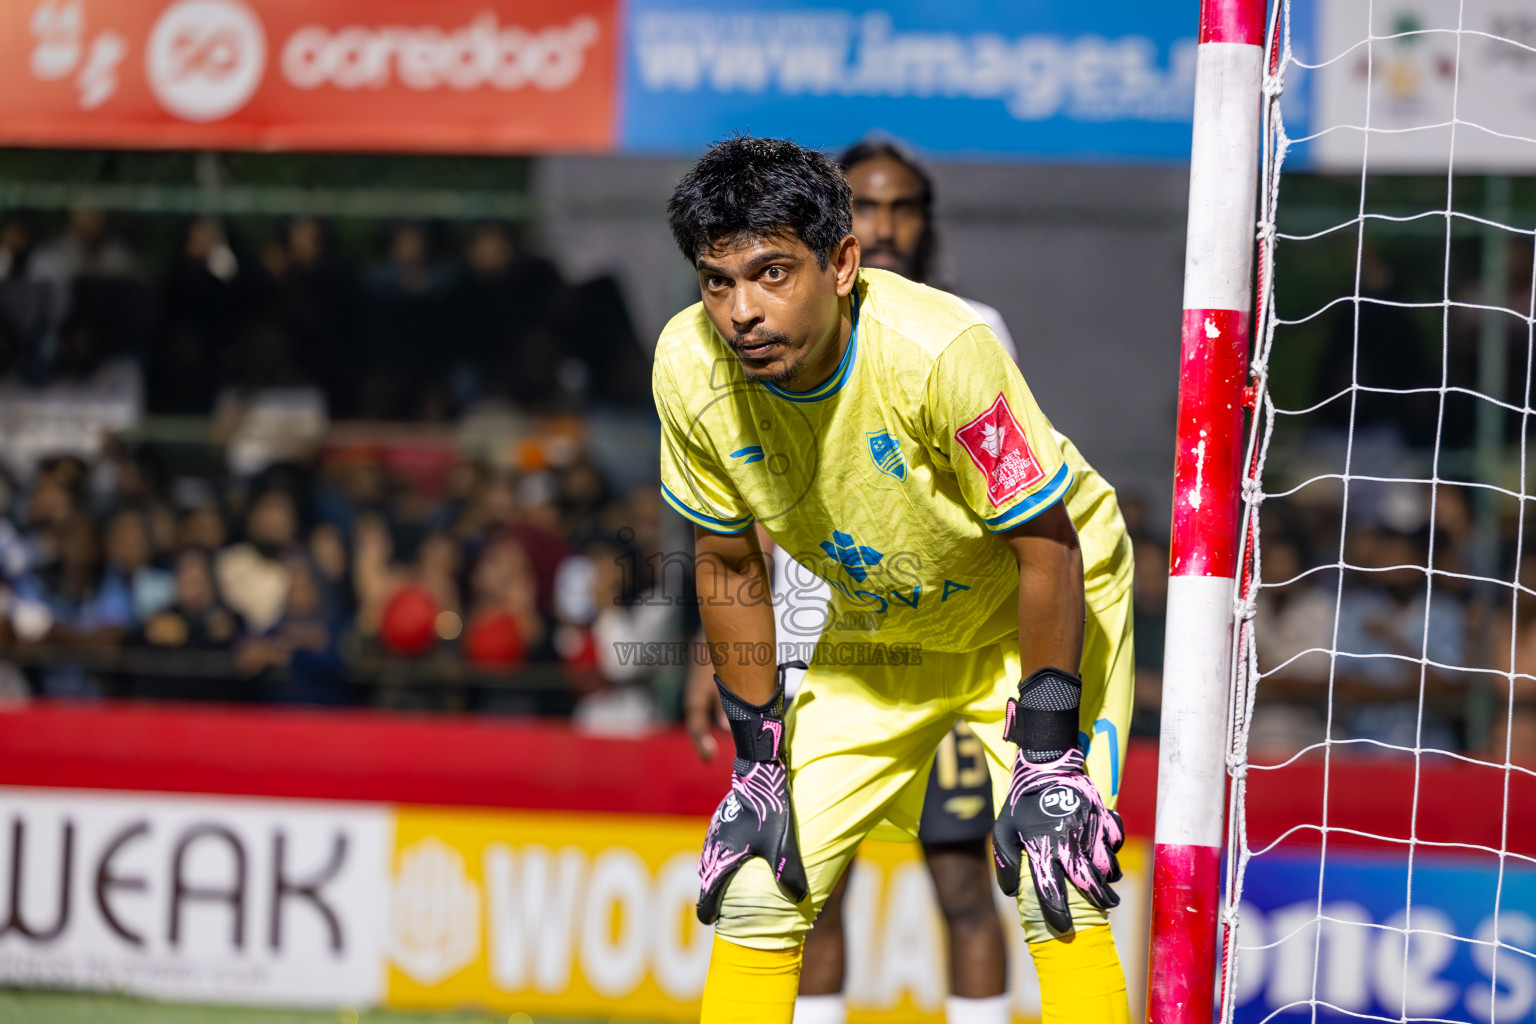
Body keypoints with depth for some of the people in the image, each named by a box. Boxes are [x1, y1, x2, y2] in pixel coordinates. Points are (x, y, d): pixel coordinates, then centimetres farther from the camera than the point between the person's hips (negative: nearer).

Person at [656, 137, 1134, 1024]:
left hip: (1045, 603, -5)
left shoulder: (942, 350, -36)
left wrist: (1046, 758, -24)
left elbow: (1047, 550, -25)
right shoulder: (691, 368, -22)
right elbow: (731, 565, -6)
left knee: (1056, 885, -20)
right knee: (755, 878, -1)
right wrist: (757, 765, -4)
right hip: (876, 629, 5)